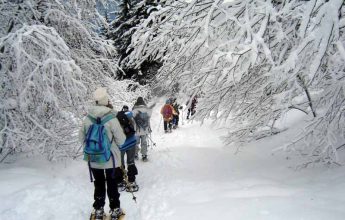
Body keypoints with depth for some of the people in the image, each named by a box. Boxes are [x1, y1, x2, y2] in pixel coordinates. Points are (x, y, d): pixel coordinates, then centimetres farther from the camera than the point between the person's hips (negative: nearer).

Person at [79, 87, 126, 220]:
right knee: (112, 185, 14)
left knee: (99, 185, 19)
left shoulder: (87, 118, -9)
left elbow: (81, 137, 2)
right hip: (111, 159, -3)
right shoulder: (112, 119, -20)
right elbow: (121, 140, -15)